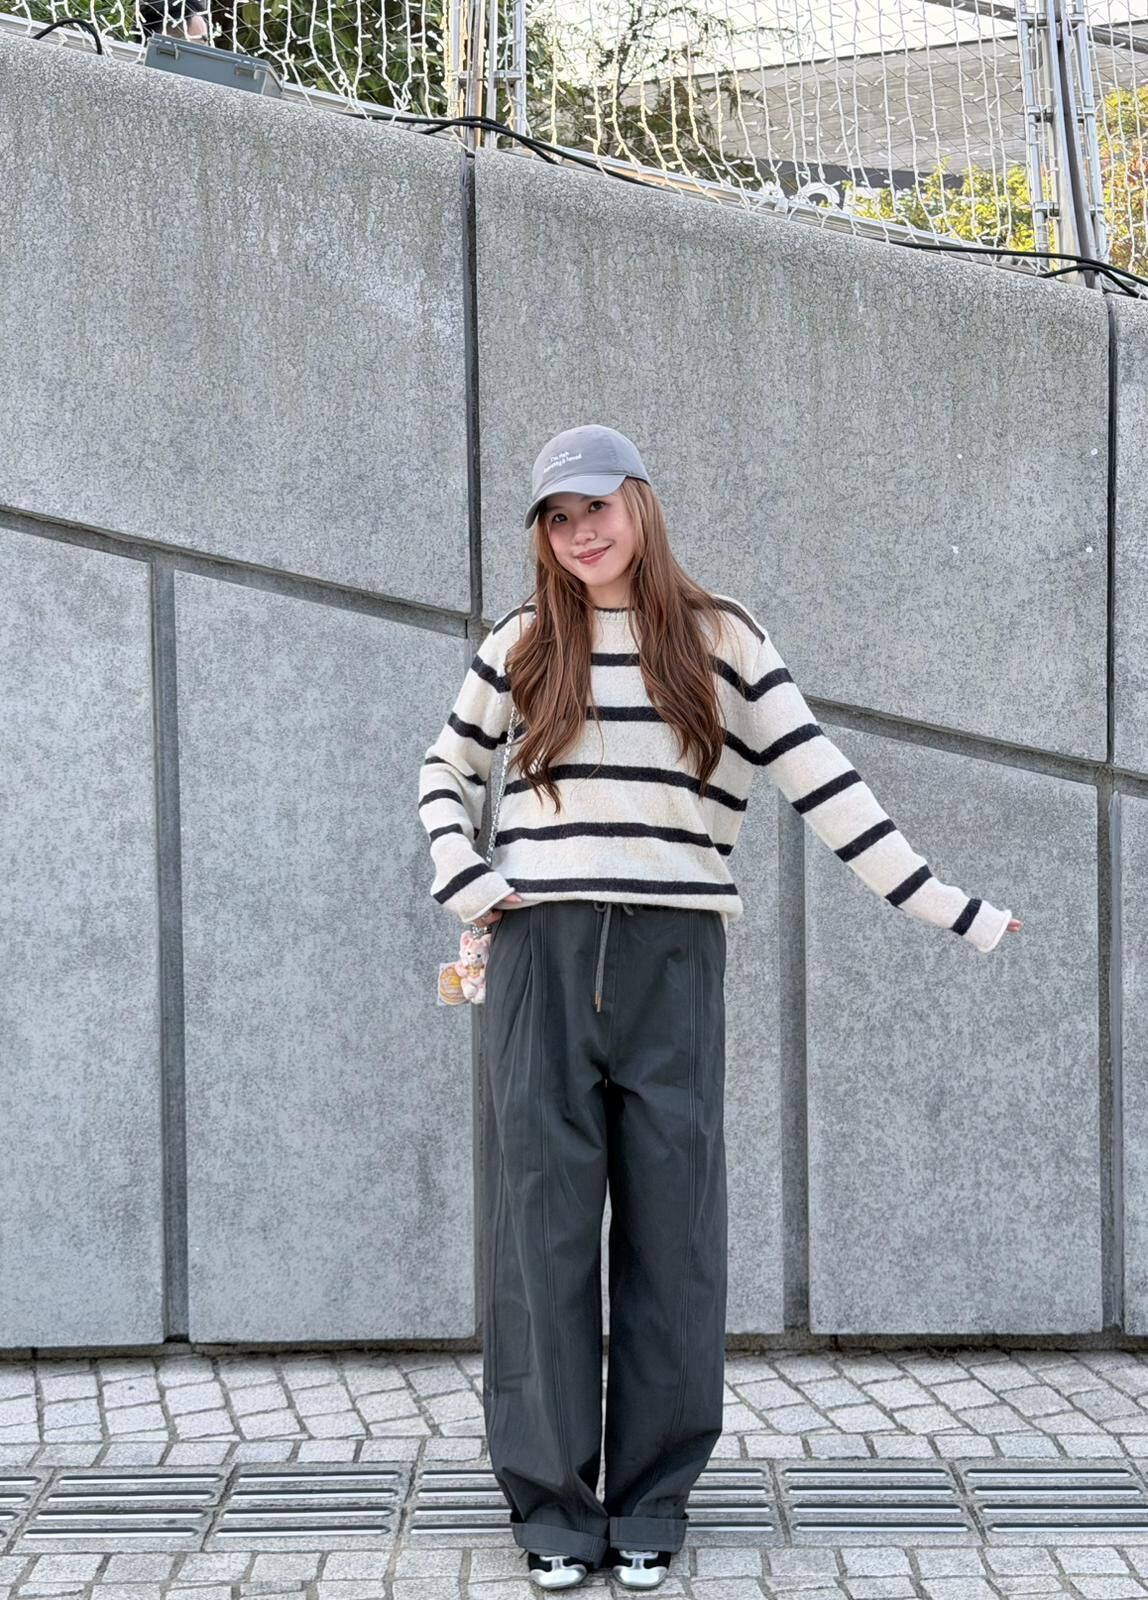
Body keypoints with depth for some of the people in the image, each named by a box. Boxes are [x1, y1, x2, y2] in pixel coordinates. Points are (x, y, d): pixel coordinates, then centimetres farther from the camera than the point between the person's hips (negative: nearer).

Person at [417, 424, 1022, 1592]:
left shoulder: (721, 641, 6)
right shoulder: (522, 645, 10)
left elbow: (823, 785, 3)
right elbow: (446, 772, 22)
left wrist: (941, 905, -1)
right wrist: (463, 881, 4)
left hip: (672, 964, 0)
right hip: (540, 957, 1)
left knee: (669, 1231, 2)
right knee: (543, 1227, 0)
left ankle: (649, 1506, 11)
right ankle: (550, 1504, 7)